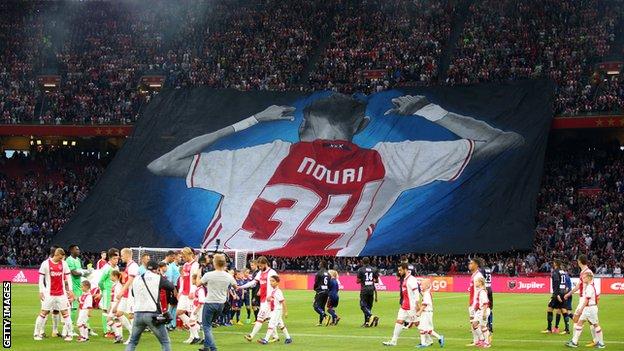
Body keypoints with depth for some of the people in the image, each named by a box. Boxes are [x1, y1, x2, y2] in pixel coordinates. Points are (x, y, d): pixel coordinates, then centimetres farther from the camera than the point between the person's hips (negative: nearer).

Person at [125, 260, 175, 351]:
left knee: (132, 342, 16)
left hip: (138, 313, 4)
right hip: (152, 314, -4)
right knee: (165, 342, 5)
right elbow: (171, 287, 9)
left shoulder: (136, 279, 12)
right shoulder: (158, 278, -1)